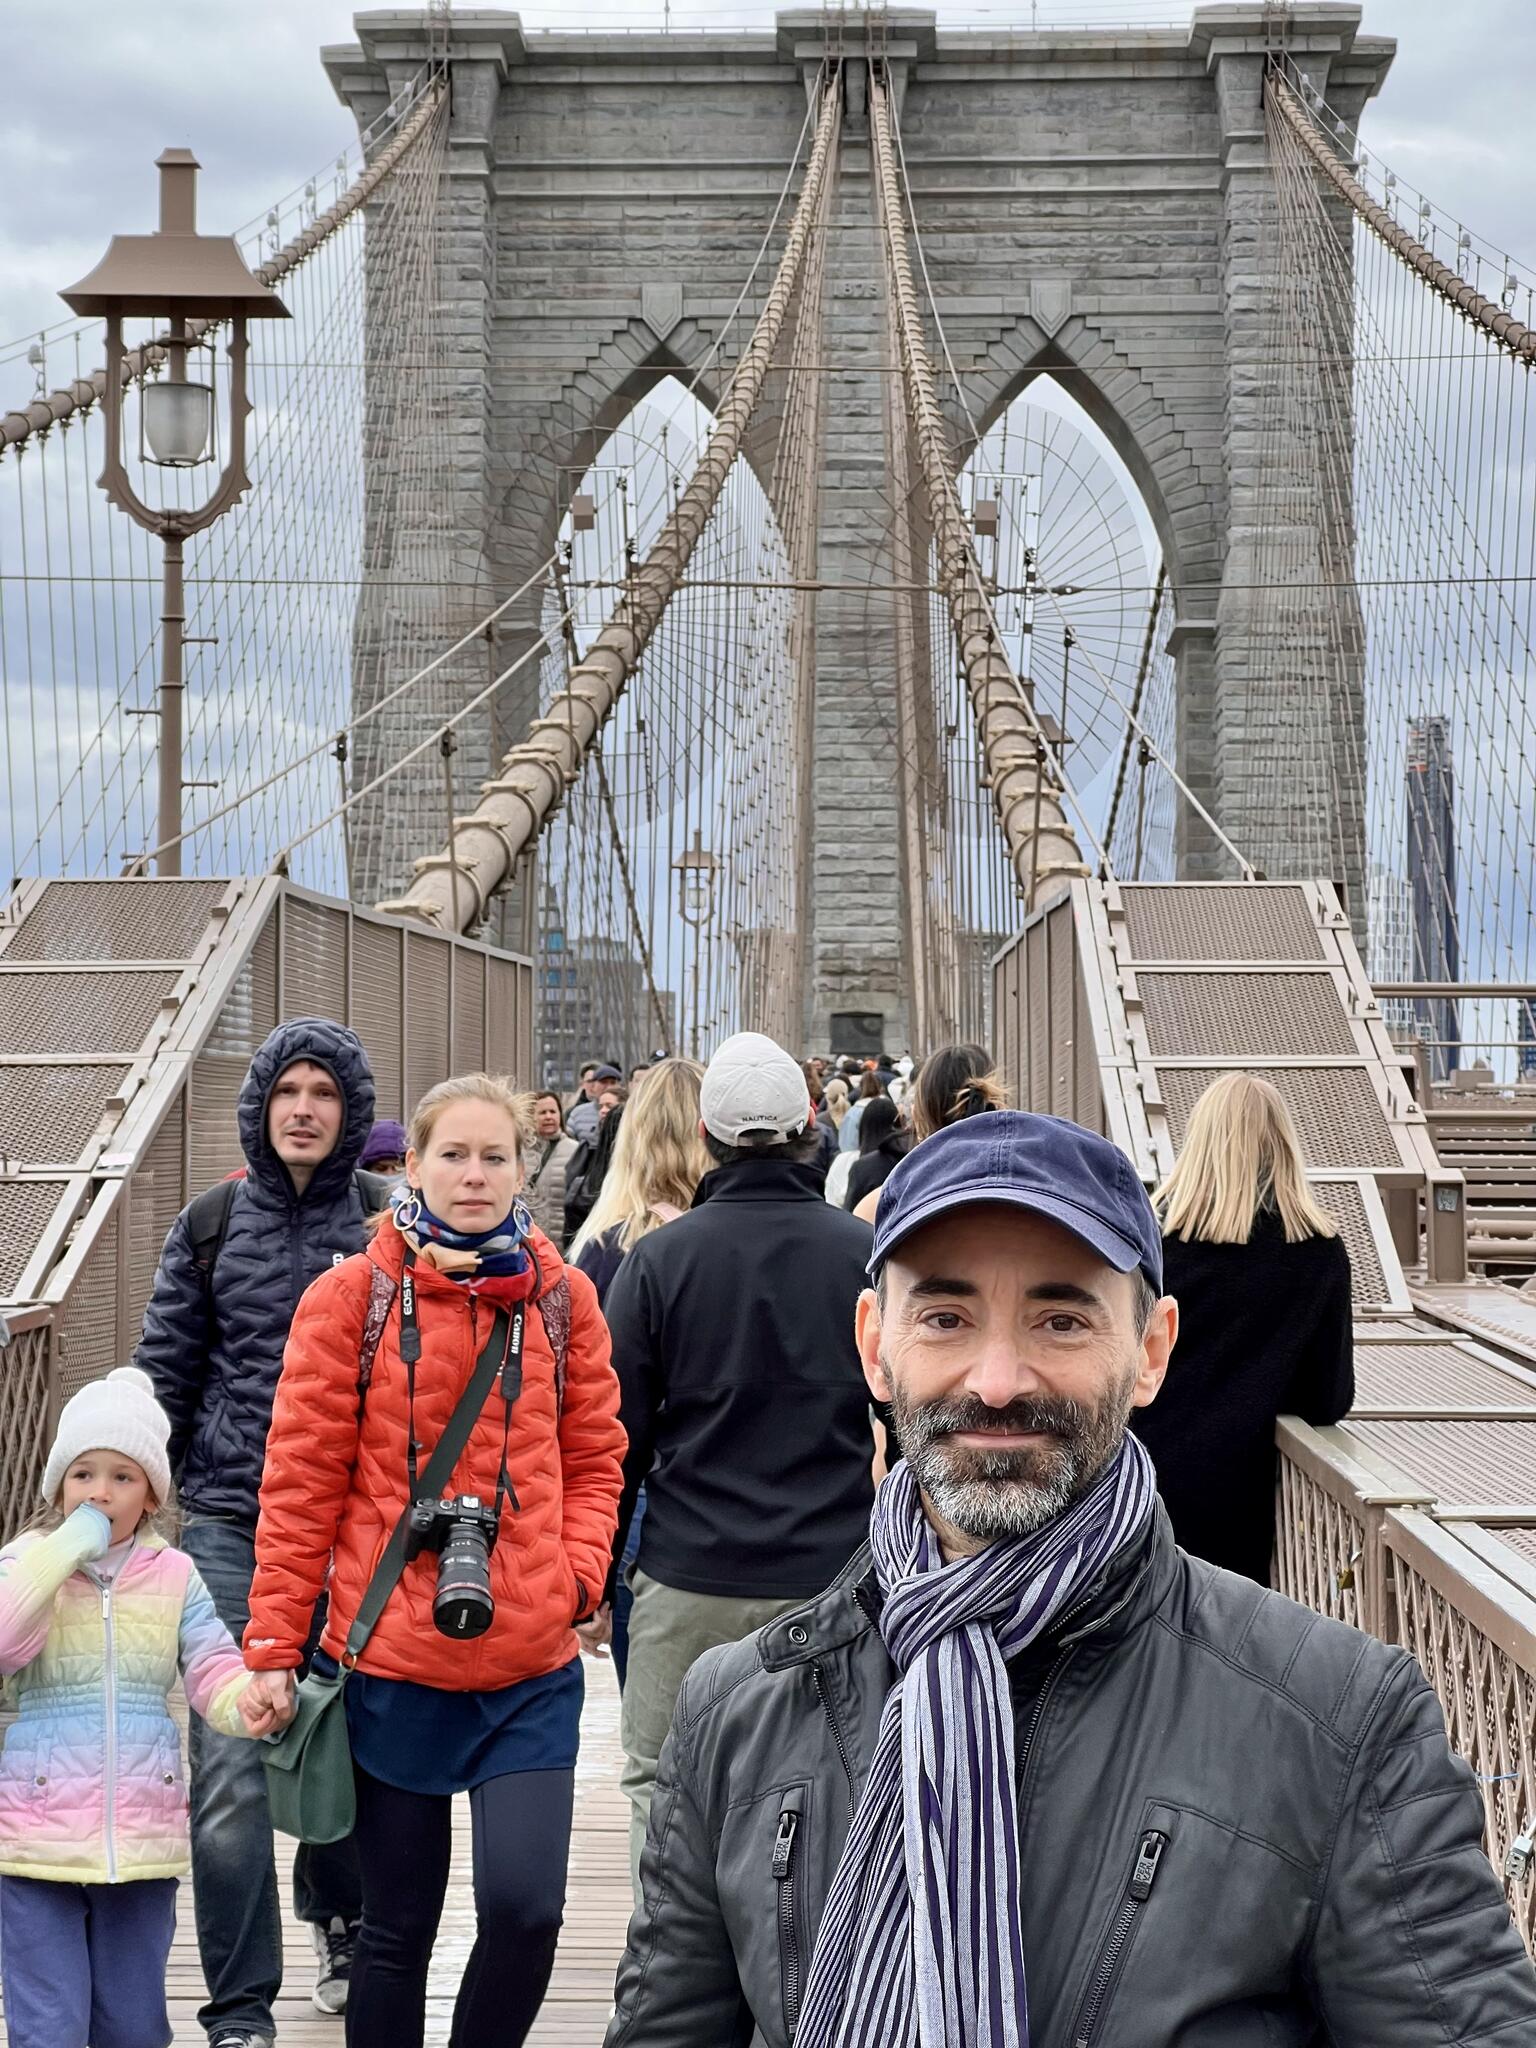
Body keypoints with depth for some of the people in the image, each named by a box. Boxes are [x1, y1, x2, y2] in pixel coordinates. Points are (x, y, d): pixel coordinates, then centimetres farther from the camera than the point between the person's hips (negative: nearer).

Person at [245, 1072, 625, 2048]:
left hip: (531, 1663, 1)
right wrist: (275, 1645, -2)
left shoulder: (563, 1297, 5)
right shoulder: (352, 1296, -2)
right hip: (390, 1658, -1)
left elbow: (594, 1457, 12)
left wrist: (580, 1572, -4)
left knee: (526, 1906, -11)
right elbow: (303, 1481, -1)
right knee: (397, 1927, 8)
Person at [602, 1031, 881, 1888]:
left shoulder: (659, 1260, -2)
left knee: (663, 1788, 11)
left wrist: (596, 1573, 11)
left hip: (690, 1580, -1)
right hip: (832, 1580, 1)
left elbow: (617, 1434, 2)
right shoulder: (871, 1255, 0)